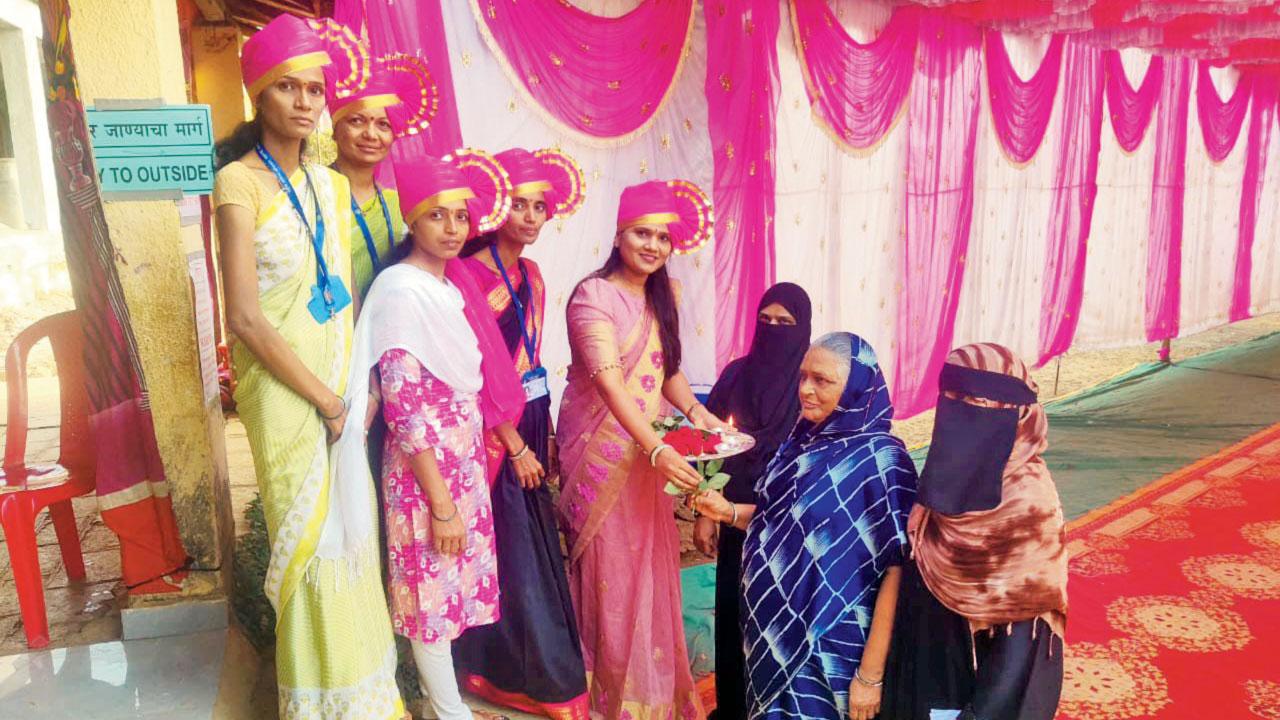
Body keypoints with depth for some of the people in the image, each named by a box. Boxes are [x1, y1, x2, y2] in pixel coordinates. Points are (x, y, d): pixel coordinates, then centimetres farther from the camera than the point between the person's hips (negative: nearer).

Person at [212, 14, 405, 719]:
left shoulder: (330, 184, 9)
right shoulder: (239, 182, -10)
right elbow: (245, 319, -16)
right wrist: (327, 401, -13)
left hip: (339, 377, 6)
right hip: (283, 388, -5)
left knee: (350, 528, 12)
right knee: (310, 539, 4)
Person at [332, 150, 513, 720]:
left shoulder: (444, 288, 8)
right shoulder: (400, 291, -16)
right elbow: (405, 411, -19)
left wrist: (462, 483, 12)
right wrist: (442, 503, -18)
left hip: (462, 462, 8)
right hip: (425, 470, -8)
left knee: (451, 586, 17)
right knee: (432, 591, 6)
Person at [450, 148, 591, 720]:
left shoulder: (531, 274, 10)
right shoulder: (467, 273, -14)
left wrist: (543, 435, 8)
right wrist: (516, 446, -14)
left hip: (530, 426, 7)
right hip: (494, 435, -7)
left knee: (534, 547, 15)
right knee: (510, 553, 2)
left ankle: (541, 667, 32)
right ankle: (514, 673, 20)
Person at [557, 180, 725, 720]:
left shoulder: (663, 296, 7)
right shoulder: (593, 296, -16)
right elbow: (610, 384, -26)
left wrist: (694, 409, -6)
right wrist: (658, 449, -35)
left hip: (647, 449, 7)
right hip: (601, 449, -6)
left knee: (650, 566, 14)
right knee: (609, 572, 4)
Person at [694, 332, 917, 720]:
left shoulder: (880, 461, -19)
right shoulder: (803, 440, 2)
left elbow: (896, 571, -19)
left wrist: (870, 675, -19)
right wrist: (729, 511, -4)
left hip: (830, 647, -6)